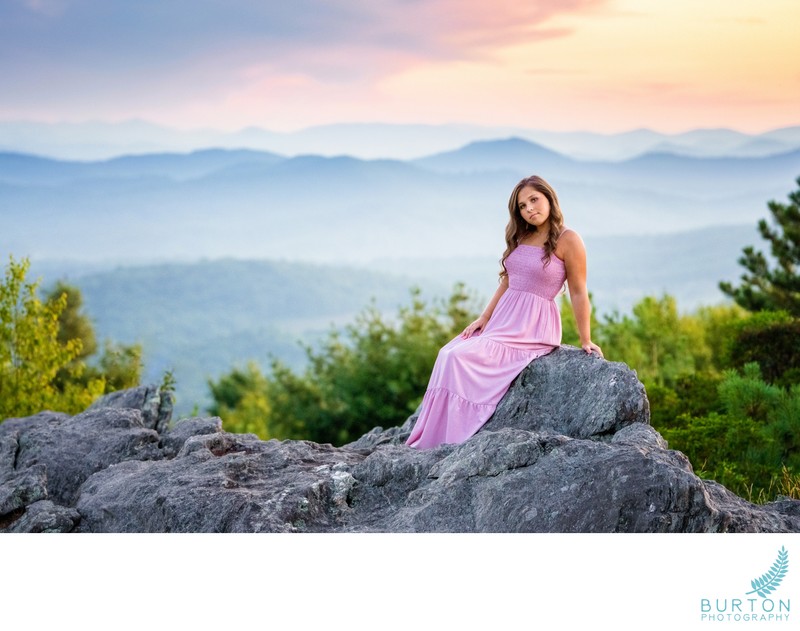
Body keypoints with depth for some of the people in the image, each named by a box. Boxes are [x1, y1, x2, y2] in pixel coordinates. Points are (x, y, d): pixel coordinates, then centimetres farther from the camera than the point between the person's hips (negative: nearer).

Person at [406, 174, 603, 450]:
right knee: (448, 354, -11)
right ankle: (430, 440, -9)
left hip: (533, 325, -7)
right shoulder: (520, 237, 13)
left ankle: (451, 444, -15)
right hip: (503, 317, 7)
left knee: (462, 358, -22)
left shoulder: (567, 240, -8)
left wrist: (586, 341, -5)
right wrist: (484, 317, 6)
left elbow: (578, 293, -7)